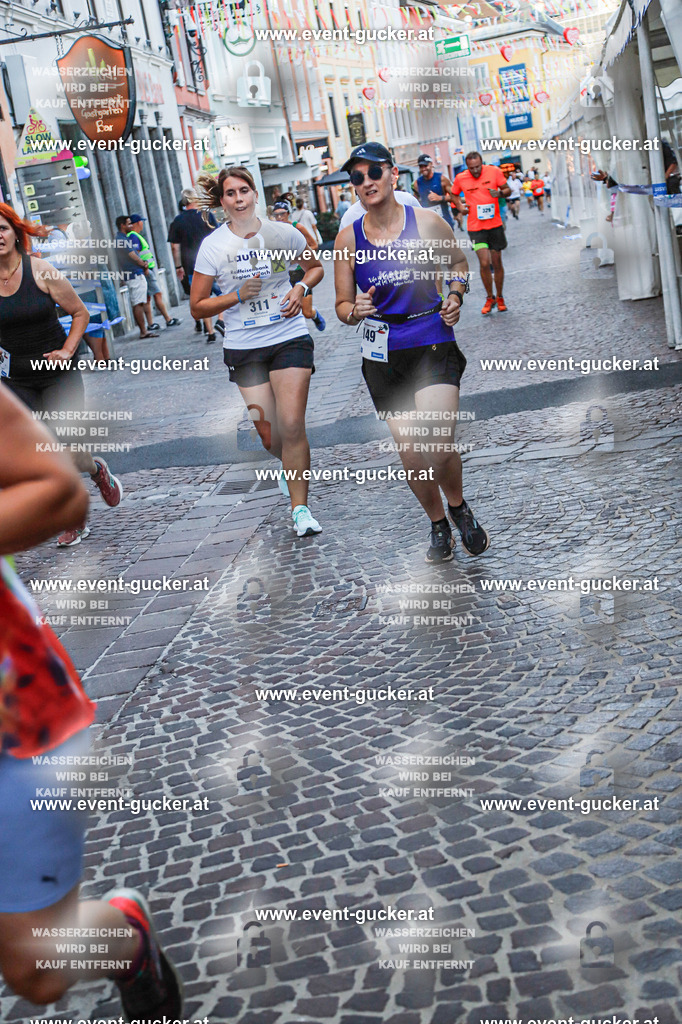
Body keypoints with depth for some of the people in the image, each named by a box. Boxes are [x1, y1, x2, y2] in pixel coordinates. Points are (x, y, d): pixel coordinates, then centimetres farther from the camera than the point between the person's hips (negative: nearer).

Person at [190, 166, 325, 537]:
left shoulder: (283, 233, 0)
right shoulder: (213, 245, -3)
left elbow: (315, 267, 18)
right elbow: (197, 306, 0)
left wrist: (301, 288, -3)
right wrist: (237, 295, -15)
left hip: (290, 337, 0)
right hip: (243, 347, 0)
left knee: (292, 426, -14)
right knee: (270, 438, 3)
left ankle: (300, 507, -1)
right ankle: (289, 466, 40)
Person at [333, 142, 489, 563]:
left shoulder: (427, 222, -3)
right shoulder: (348, 238, 0)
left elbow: (459, 262, 17)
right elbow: (343, 306, 7)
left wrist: (455, 297, -1)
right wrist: (356, 311, -16)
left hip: (433, 344, -2)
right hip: (383, 354, 2)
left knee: (437, 444, -18)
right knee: (410, 454, 5)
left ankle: (459, 506, 13)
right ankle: (438, 525, 29)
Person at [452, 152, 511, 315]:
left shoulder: (494, 171, -5)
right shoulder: (460, 178, -3)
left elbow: (508, 189, 3)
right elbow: (454, 194, 15)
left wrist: (500, 193, -19)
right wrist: (460, 205, -5)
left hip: (495, 224, 1)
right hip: (475, 227, -1)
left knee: (497, 263, 7)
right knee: (484, 263, -11)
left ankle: (499, 298, 24)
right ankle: (490, 298, 9)